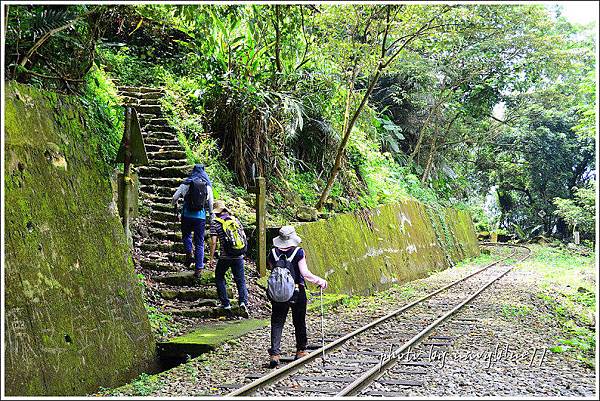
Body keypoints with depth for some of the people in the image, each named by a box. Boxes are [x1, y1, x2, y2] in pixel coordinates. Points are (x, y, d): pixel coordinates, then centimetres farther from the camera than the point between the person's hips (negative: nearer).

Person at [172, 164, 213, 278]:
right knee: (199, 242, 7)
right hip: (201, 216, 1)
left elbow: (175, 197, -1)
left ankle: (189, 254, -1)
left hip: (187, 214, -1)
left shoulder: (186, 183, 0)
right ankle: (198, 268, 4)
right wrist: (210, 214, 22)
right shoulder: (207, 185, 5)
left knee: (186, 235, 24)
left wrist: (175, 205, 19)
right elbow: (211, 202, 9)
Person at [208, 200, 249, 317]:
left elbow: (213, 242, -10)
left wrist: (211, 258, -3)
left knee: (219, 277, 18)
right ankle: (243, 302, -13)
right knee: (241, 280, 8)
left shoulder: (215, 222, -5)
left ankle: (225, 303, 16)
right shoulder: (235, 219, 8)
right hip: (239, 256, 3)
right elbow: (244, 236, 12)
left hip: (225, 256, -3)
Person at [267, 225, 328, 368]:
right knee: (299, 323, 15)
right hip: (297, 292, -1)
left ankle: (274, 354, -8)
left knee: (277, 323, 4)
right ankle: (301, 351, 28)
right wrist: (320, 281, -7)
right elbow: (305, 274, -17)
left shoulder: (273, 253, -4)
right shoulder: (298, 252, -12)